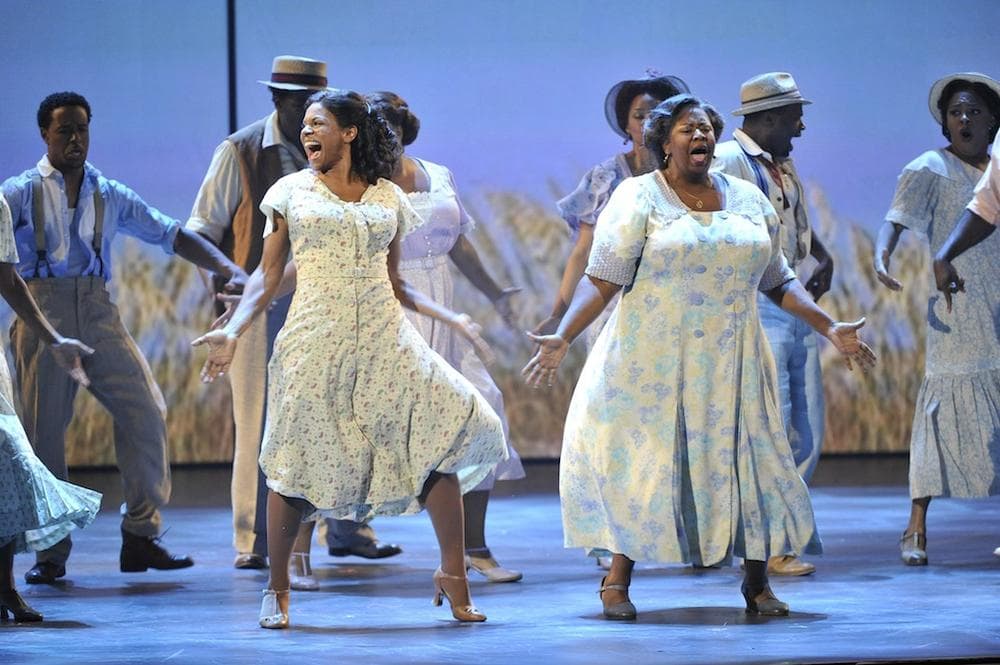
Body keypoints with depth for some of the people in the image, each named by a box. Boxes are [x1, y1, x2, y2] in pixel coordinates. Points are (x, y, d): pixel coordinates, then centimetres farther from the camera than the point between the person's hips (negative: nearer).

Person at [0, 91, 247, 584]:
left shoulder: (109, 196, 15)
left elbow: (173, 236, 15)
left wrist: (229, 270, 4)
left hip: (97, 311, 3)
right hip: (42, 311, -3)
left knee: (145, 411, -10)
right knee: (44, 429, -3)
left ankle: (141, 537, -4)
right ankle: (50, 553, 7)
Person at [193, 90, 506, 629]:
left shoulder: (388, 198, 12)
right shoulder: (293, 192, 8)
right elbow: (267, 277, 6)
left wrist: (448, 316, 4)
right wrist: (232, 332, -7)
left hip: (384, 341, 2)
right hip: (315, 342, -2)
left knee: (442, 435, -11)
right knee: (296, 464, -4)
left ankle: (453, 574, -2)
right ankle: (277, 590, 14)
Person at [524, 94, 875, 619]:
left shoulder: (748, 200, 10)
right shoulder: (639, 198, -3)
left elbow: (778, 281, 15)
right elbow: (602, 280, -8)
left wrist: (829, 328, 8)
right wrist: (562, 338, -19)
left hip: (730, 364, 3)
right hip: (654, 363, -3)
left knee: (746, 461, 1)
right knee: (642, 461, -4)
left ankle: (756, 583, 13)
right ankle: (617, 582, 8)